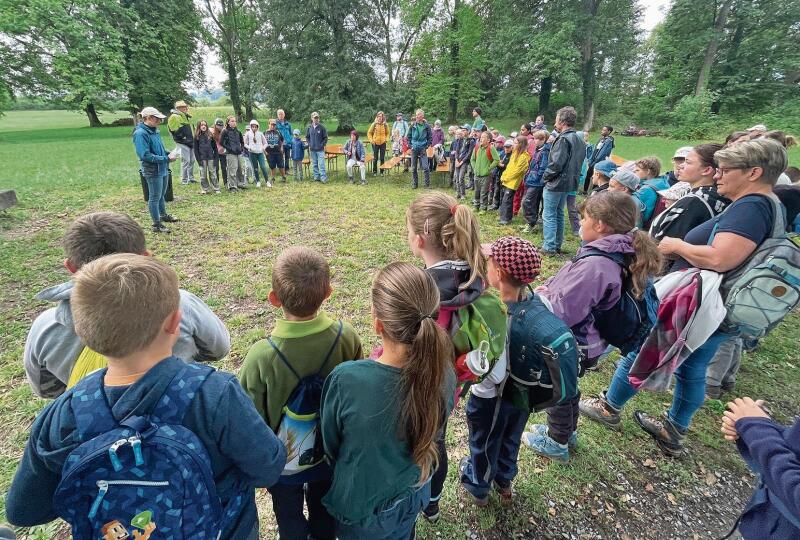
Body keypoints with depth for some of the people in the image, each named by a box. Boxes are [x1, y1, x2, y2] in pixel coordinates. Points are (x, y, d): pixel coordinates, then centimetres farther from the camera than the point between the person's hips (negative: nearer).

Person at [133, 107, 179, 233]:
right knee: (154, 197, 1)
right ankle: (157, 225, 10)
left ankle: (163, 215, 42)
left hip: (162, 169, 9)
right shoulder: (140, 133, -20)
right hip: (153, 171, -9)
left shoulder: (154, 131, 7)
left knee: (161, 195, 24)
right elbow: (145, 155, -25)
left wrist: (168, 154, 0)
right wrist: (166, 159, -23)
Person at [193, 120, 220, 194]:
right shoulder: (197, 136, 3)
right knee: (203, 175, 2)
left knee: (213, 173, 2)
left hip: (211, 158, 0)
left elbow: (215, 147, 8)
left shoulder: (210, 135, 7)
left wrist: (215, 158, 0)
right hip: (202, 159, 0)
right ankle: (205, 189, 9)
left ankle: (216, 189, 6)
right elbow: (195, 149, 3)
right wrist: (198, 159, -6)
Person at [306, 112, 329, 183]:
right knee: (314, 164, 9)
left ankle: (323, 178, -6)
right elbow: (307, 137, 15)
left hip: (320, 150, -4)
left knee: (321, 164, -8)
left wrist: (323, 145, -6)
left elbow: (325, 137, 1)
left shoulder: (322, 127, -4)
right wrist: (309, 145, 4)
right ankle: (316, 177, 18)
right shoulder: (309, 128, 5)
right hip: (312, 150, 4)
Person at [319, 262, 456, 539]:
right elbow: (431, 433, -5)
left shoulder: (345, 379, -37)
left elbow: (330, 445, -16)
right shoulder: (443, 373, -25)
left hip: (361, 506, -2)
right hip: (413, 495, 3)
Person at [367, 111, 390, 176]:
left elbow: (387, 133, 15)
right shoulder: (374, 124, -3)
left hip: (383, 143, 1)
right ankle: (374, 171, 12)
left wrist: (386, 139, 0)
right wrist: (371, 140, -5)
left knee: (382, 158, 4)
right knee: (375, 158, 3)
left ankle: (382, 171, 14)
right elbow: (369, 133, 5)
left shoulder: (385, 125, 2)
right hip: (375, 143, -1)